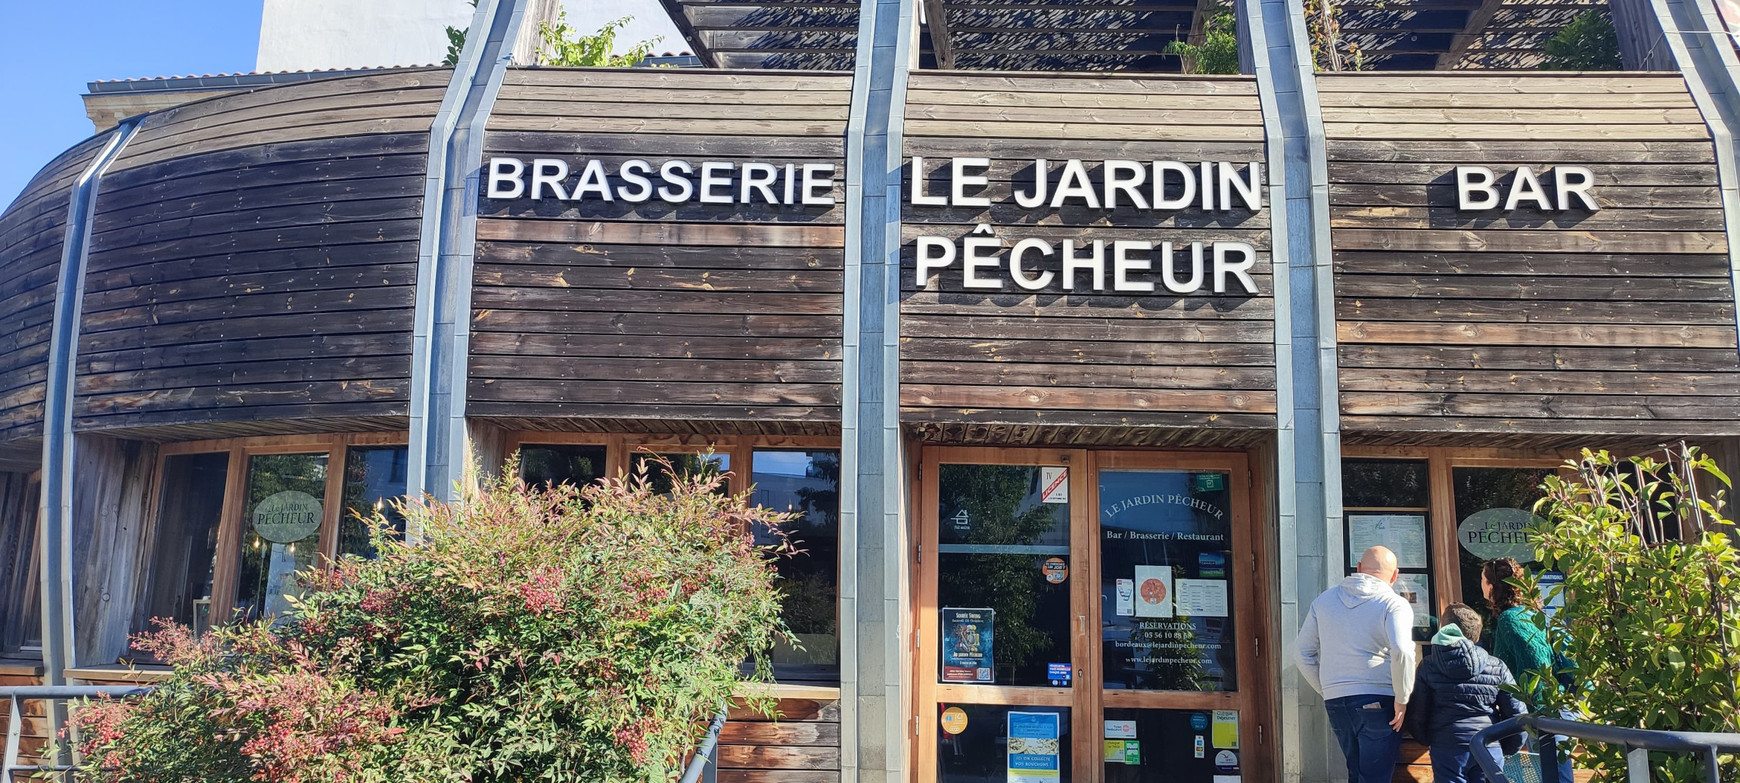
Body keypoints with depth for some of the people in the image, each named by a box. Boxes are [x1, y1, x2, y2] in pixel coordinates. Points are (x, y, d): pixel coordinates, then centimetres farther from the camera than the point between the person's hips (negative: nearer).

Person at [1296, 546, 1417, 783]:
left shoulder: (1323, 600, 13)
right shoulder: (1394, 604, -2)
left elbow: (1305, 655, 12)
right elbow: (1401, 652, -19)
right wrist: (1402, 700, -10)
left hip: (1335, 702, 5)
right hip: (1377, 701, -5)